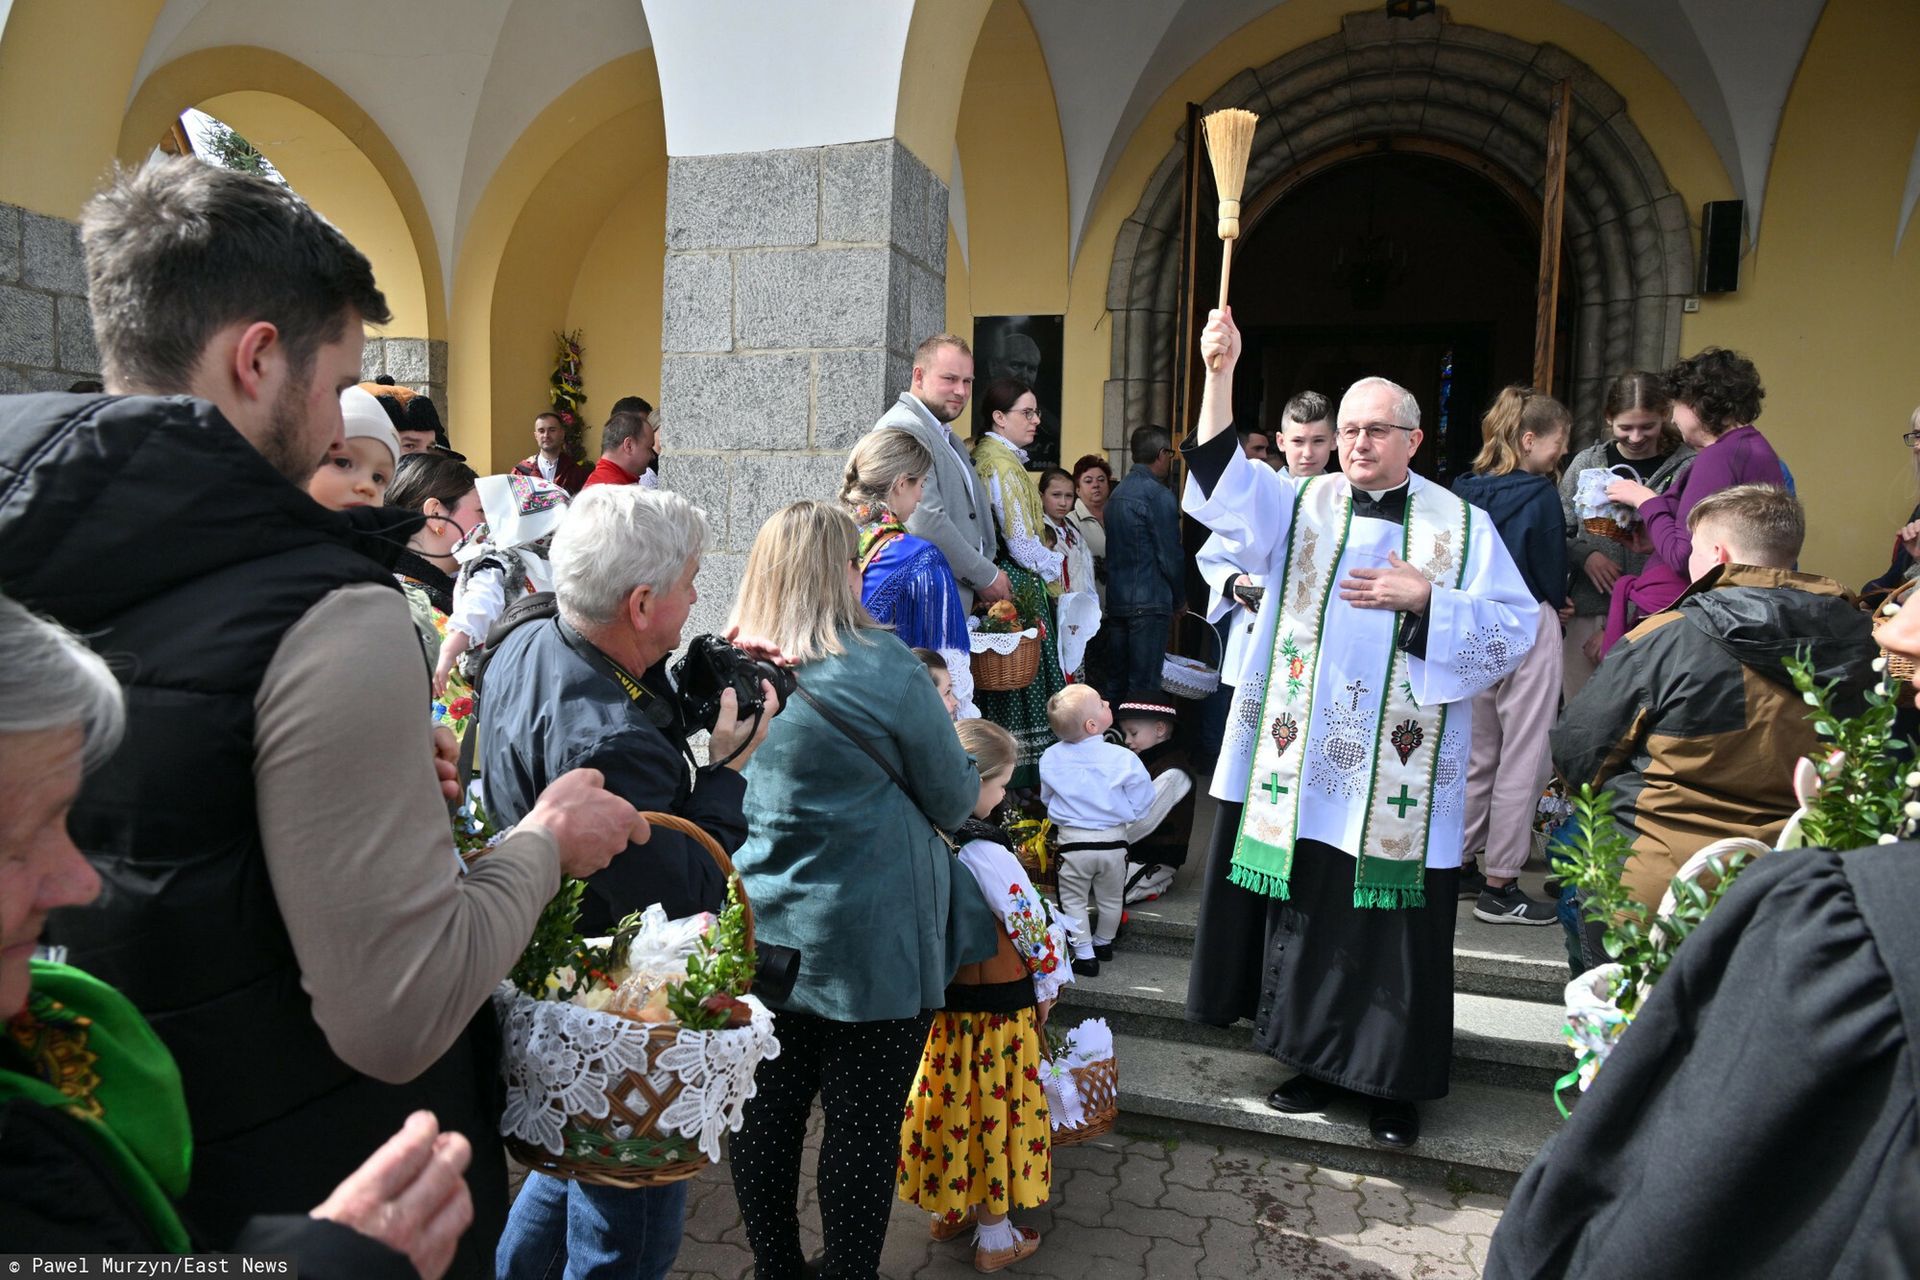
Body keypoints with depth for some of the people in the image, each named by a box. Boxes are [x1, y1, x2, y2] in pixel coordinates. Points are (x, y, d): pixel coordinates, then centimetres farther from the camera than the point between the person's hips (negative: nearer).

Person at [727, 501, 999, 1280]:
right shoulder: (887, 673, -16)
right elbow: (951, 802, -6)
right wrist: (974, 781, 16)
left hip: (759, 939, 5)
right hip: (869, 945, -5)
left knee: (766, 1116, 15)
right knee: (861, 1128, 9)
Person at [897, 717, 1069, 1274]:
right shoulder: (985, 852, -27)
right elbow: (1034, 928, -19)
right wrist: (1047, 985, -1)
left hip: (942, 1003, 7)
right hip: (999, 1006, -6)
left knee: (951, 1103, 21)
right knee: (994, 1112, 9)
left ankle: (948, 1210, 39)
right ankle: (994, 1239, 25)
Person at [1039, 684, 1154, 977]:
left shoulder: (1050, 758, -9)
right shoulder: (1123, 758, -17)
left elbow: (1046, 798, 8)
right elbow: (1140, 804, -8)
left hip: (1072, 841, 0)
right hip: (1112, 841, 0)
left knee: (1074, 901, 17)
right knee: (1111, 899, 23)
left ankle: (1084, 955, 18)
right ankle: (1104, 943, 40)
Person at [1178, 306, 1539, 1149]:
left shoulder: (1459, 525, 4)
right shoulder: (1302, 505, 7)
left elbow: (1515, 627, 0)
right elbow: (1225, 484, -10)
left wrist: (1426, 597, -14)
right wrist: (1218, 374, -21)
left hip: (1400, 777, -1)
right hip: (1302, 764, 2)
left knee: (1394, 921, 4)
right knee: (1307, 914, 9)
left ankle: (1394, 1082, 20)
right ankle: (1315, 1060, 25)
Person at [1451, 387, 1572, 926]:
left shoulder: (1465, 491, 5)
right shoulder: (1539, 495, -12)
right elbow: (1553, 575, -6)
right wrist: (1557, 607, 13)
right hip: (1527, 628, -7)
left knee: (1478, 752, 17)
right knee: (1524, 757, 1)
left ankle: (1458, 866, 25)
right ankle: (1499, 886, 6)